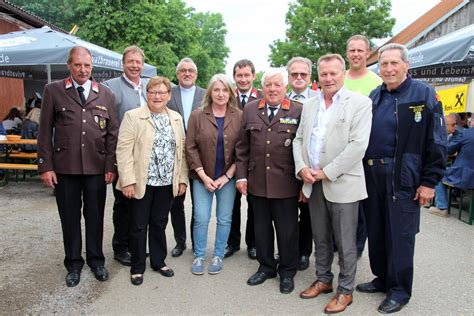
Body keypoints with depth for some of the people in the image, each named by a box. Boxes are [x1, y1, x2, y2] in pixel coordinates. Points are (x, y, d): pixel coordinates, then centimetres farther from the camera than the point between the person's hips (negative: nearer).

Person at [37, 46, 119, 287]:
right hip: (64, 168, 0)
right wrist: (45, 166, -4)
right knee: (70, 217, 10)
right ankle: (73, 263, 28)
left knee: (95, 216, 12)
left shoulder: (105, 95, 6)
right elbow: (45, 131, 2)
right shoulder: (53, 91, 3)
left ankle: (96, 260, 30)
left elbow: (112, 133, 5)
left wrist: (111, 166, -1)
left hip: (97, 168, 1)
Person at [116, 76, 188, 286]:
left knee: (159, 224, 15)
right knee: (138, 227, 8)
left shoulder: (176, 118, 9)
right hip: (141, 182, -3)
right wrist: (128, 181, -15)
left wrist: (182, 179, 5)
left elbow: (181, 150, 10)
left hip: (167, 183, 4)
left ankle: (158, 261, 31)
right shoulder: (133, 116, -5)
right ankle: (137, 267, 24)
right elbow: (124, 150, -10)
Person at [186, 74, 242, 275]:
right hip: (202, 177, 0)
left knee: (224, 219, 8)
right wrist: (203, 176, -8)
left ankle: (218, 256, 26)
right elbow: (191, 147, -2)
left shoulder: (239, 117, -1)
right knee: (201, 218, 1)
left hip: (228, 177, 1)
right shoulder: (197, 115, -1)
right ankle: (198, 256, 21)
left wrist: (227, 176, -8)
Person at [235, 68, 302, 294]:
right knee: (261, 228, 16)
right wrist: (241, 175, 3)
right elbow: (242, 146, 8)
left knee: (287, 230, 10)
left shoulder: (298, 111, -4)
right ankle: (266, 267, 36)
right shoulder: (250, 110, 6)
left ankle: (287, 272, 30)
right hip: (257, 182, 3)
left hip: (286, 184, -3)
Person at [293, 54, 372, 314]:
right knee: (320, 239, 17)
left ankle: (345, 291, 23)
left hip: (341, 183, -5)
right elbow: (298, 139, 13)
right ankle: (323, 280, 35)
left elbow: (358, 144, -15)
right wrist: (302, 167, -5)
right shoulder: (309, 105, 13)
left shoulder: (360, 103, -5)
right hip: (313, 183, 5)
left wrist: (327, 172, -15)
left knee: (345, 243, 6)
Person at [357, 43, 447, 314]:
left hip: (403, 178, -5)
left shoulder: (424, 94, -3)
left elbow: (437, 142, -7)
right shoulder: (374, 96, 12)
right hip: (371, 175, 5)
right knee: (375, 231, 13)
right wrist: (362, 171, 9)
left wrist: (429, 182, -10)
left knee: (400, 234, 4)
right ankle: (382, 278, 32)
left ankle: (400, 289, 20)